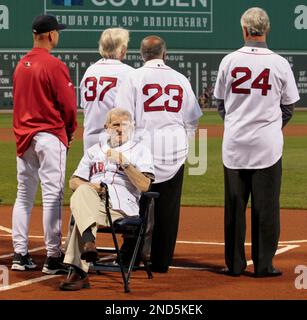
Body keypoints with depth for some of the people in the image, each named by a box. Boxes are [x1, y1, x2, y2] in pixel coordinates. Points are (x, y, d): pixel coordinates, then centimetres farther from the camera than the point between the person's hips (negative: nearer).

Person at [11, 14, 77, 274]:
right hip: (50, 136, -7)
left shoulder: (21, 65, 10)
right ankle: (53, 258, -6)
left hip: (23, 136, 7)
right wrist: (70, 131, 5)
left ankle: (20, 254, 13)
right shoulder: (54, 65, -12)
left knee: (24, 196, 11)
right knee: (52, 196, -5)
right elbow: (68, 104, -11)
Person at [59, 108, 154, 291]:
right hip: (93, 202, 3)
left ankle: (78, 272, -40)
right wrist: (90, 186, -3)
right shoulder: (95, 150, 27)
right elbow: (74, 182, 20)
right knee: (82, 192, -35)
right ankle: (89, 242, -50)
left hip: (123, 208, -3)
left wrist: (124, 162, -10)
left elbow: (144, 186, 0)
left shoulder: (140, 151, 16)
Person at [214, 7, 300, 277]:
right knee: (265, 206, 4)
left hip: (234, 143, 2)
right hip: (267, 144, -2)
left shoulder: (229, 61, -2)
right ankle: (264, 264, 6)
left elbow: (221, 102, 8)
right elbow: (289, 106, 3)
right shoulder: (280, 64, -5)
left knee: (234, 206, 8)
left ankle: (235, 264, 11)